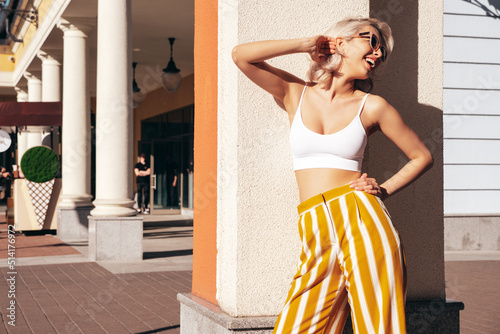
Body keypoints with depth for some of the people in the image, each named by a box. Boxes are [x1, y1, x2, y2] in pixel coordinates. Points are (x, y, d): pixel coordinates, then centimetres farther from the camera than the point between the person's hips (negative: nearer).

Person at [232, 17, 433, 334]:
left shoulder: (371, 106, 9)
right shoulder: (296, 94, 13)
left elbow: (422, 156, 18)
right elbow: (241, 55, 0)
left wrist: (384, 190, 4)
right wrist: (308, 43, 6)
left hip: (362, 221, -1)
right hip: (317, 235, 1)